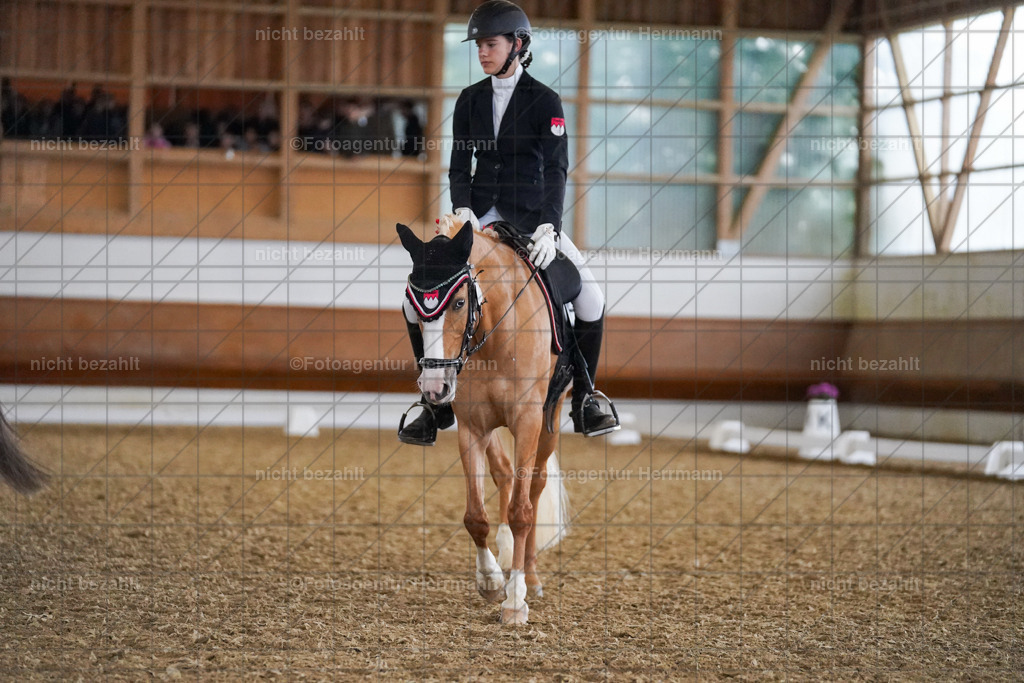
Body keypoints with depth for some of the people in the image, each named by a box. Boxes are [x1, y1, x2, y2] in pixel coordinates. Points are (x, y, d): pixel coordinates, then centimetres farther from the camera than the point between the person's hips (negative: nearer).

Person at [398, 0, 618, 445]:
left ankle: (584, 401, -2)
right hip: (481, 215, 3)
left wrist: (548, 228, -27)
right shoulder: (470, 100, 6)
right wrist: (462, 210, -16)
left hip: (530, 217, -3)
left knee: (591, 297, -20)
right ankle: (438, 405, 2)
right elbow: (459, 163, 4)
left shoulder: (544, 101, -5)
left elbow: (556, 169, -13)